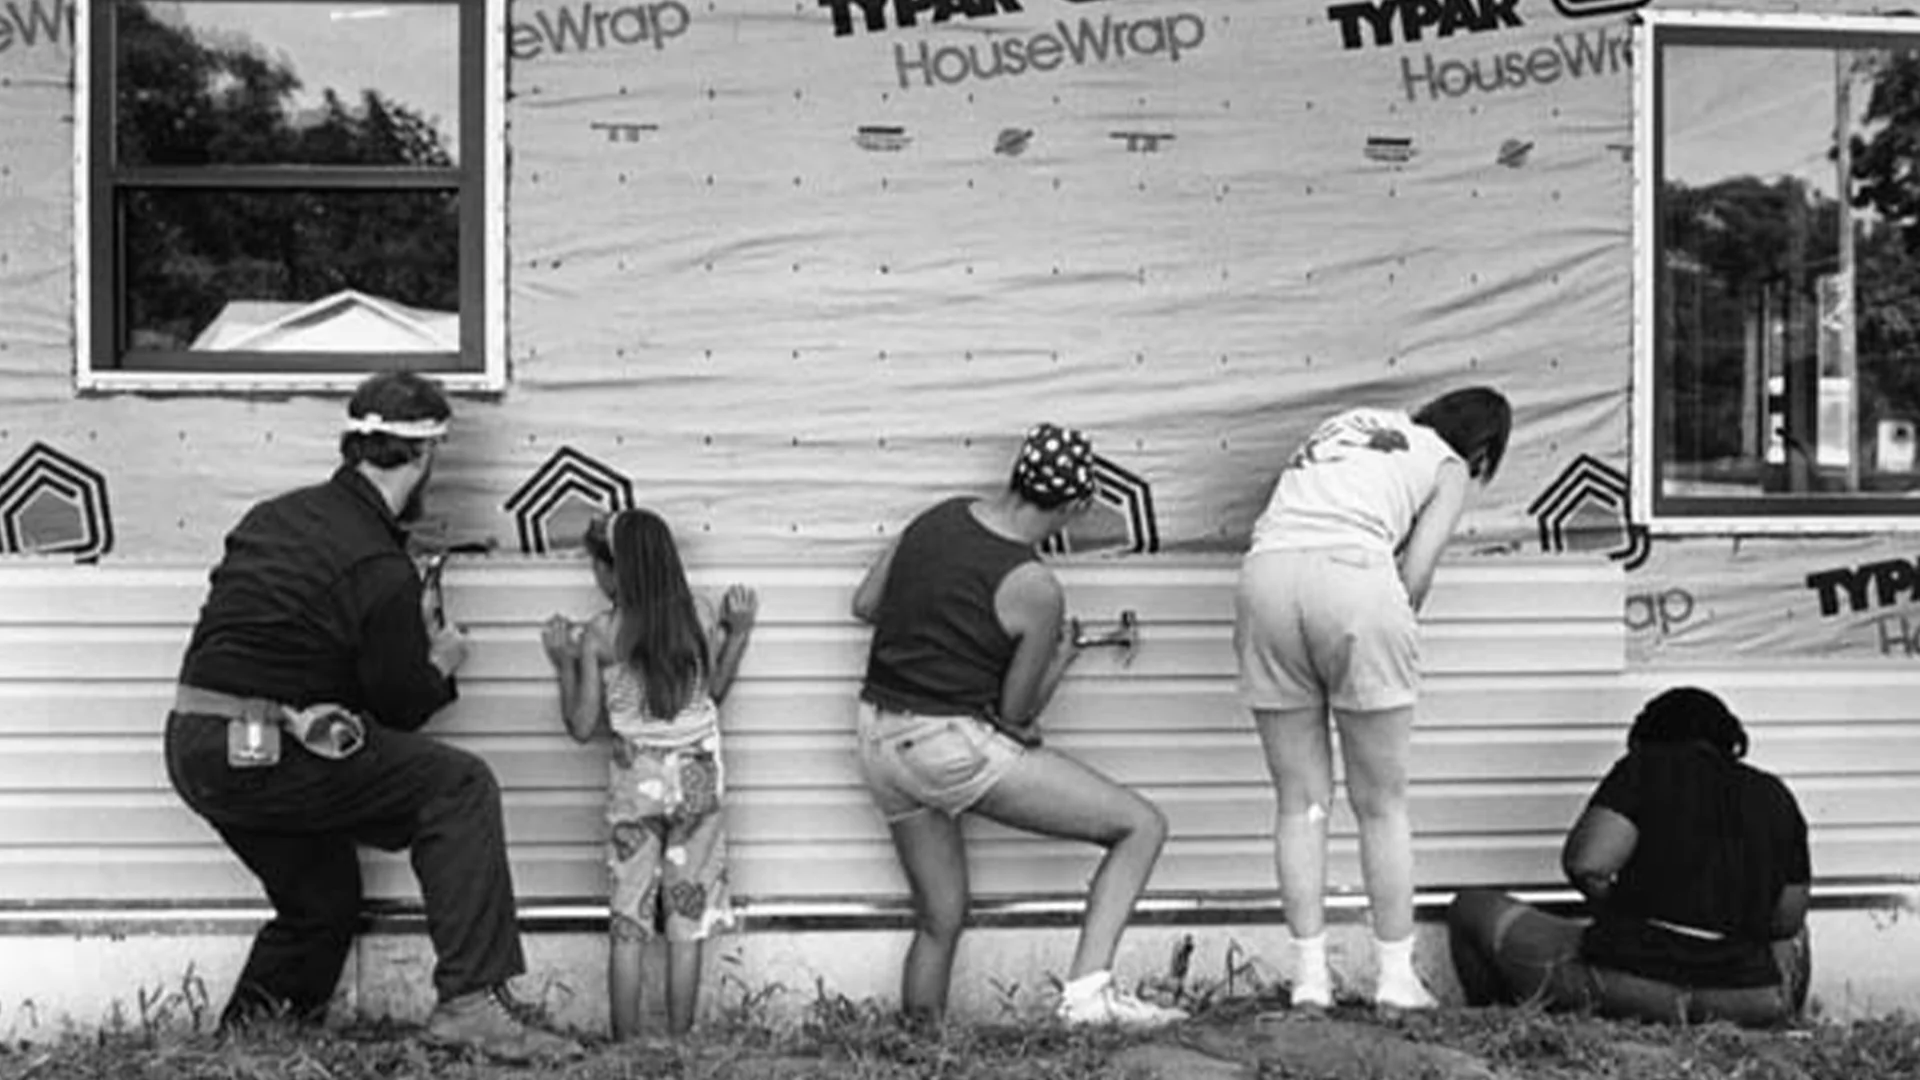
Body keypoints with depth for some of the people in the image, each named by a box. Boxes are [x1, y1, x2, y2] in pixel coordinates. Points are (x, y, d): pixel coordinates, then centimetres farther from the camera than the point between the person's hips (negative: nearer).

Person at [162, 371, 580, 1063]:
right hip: (263, 753, -9)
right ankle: (471, 1001, -16)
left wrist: (411, 650, 22)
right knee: (460, 786, -9)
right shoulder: (380, 570, -13)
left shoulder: (278, 514, 12)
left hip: (192, 749, 9)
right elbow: (403, 708, -6)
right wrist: (442, 663, 15)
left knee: (323, 901, 24)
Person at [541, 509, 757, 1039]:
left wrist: (564, 664, 4)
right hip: (697, 778, 2)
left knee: (628, 925, 8)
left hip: (635, 784, -2)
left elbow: (582, 727, -6)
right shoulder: (699, 619, -5)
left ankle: (627, 1045, 11)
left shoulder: (598, 635, -11)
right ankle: (679, 1045, 14)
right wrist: (738, 634, 13)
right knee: (687, 925, 9)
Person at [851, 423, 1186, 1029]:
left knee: (940, 919, 20)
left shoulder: (940, 517, 1)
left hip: (879, 737, 8)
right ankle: (1088, 988, -12)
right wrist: (1063, 656, 10)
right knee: (1143, 826, -2)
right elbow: (1015, 711, -7)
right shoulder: (1035, 590, -17)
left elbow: (864, 604, 11)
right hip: (953, 746, -8)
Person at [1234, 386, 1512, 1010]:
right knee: (1382, 804, 11)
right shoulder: (1448, 468, 17)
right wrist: (1393, 640, 19)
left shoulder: (1347, 424, 32)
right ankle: (1395, 976, 15)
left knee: (1300, 798, 12)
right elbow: (1415, 572, 3)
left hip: (1265, 574, 4)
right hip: (1353, 575, -4)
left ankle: (1310, 974, 10)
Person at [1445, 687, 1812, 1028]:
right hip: (1753, 1004, 5)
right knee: (1793, 936, 41)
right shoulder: (1774, 796, 11)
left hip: (1625, 983, -5)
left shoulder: (1644, 770, -1)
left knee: (1473, 908, 13)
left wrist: (1611, 906, 7)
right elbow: (1787, 920, 14)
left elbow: (1585, 863, -14)